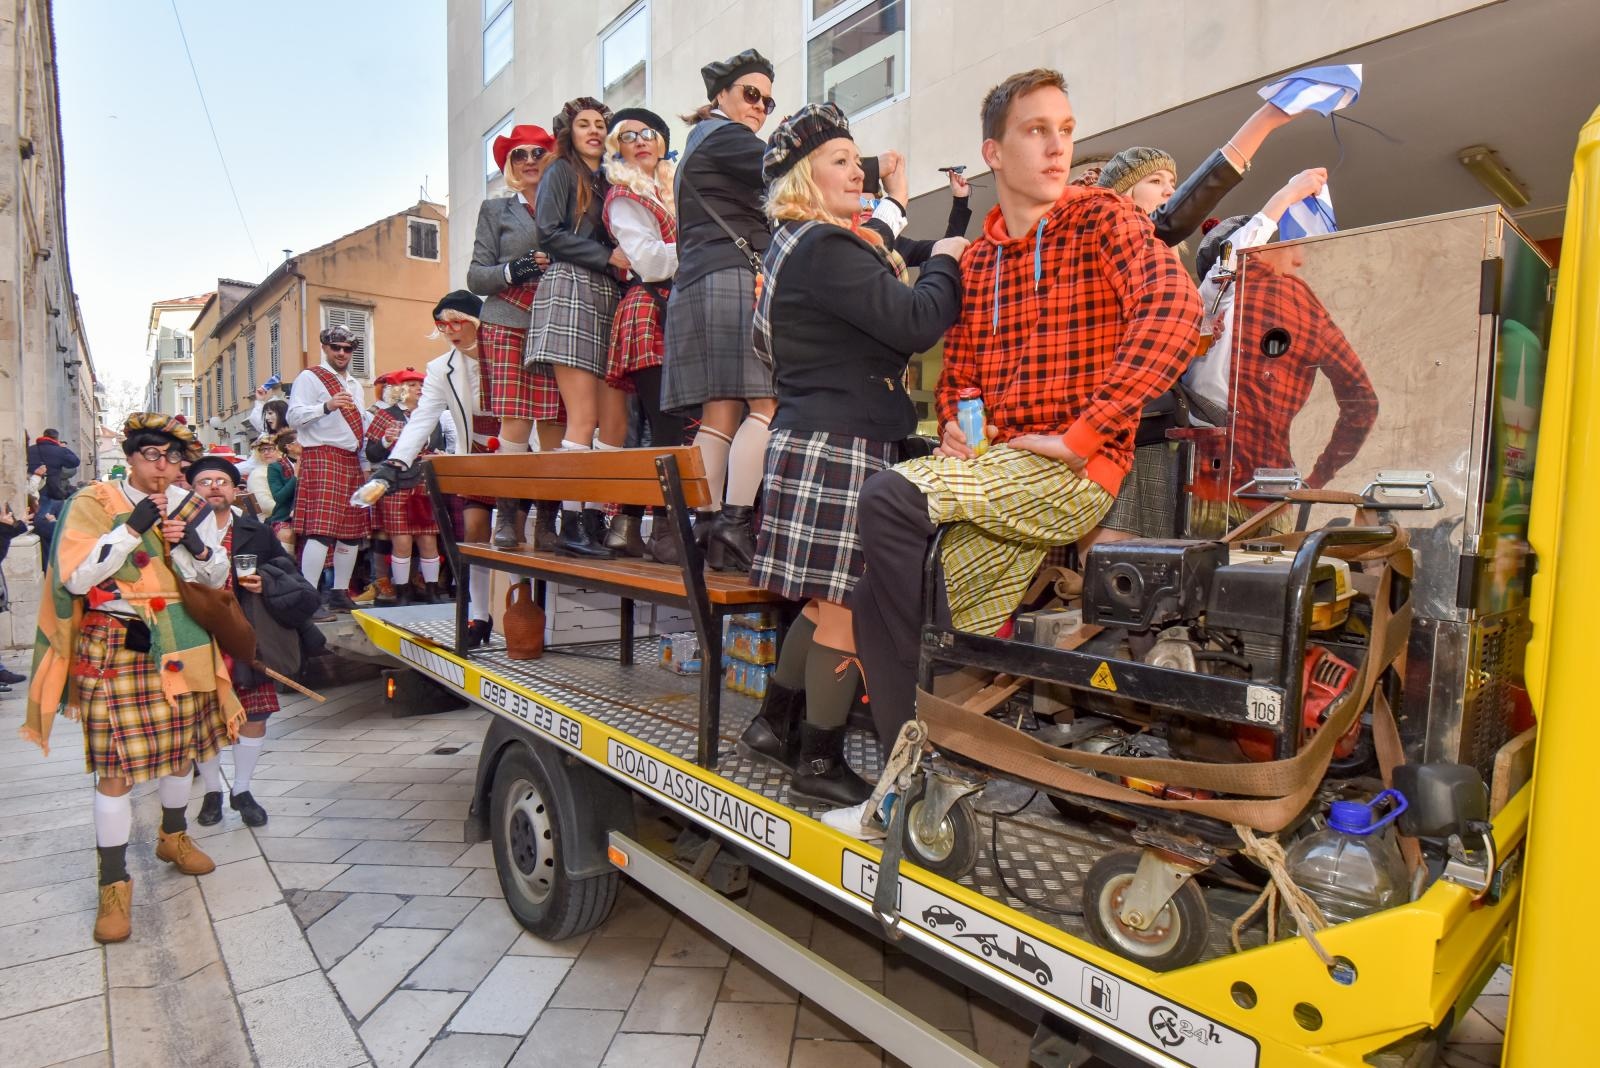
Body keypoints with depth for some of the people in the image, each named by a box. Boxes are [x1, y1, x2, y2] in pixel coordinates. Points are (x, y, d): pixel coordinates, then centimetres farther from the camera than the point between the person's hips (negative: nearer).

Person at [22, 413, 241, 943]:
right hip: (116, 648, -4)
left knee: (182, 746, 16)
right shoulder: (93, 503, -5)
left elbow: (217, 576, 6)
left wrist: (192, 545, -14)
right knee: (115, 764, -4)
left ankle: (173, 835, 39)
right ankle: (114, 882, 8)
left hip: (181, 645, 4)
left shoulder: (190, 505, 5)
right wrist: (132, 528, -20)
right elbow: (75, 579, -14)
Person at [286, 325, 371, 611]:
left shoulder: (354, 384, 24)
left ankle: (340, 594, 15)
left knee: (351, 531, 7)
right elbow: (294, 416, -12)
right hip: (322, 458, -8)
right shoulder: (309, 377, 1)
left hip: (351, 462, 8)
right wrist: (327, 406, -27)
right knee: (322, 529, -17)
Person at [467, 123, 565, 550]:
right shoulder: (495, 210, 19)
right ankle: (507, 515, -7)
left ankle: (547, 520, -5)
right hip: (508, 325, 0)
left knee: (554, 424, -8)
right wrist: (513, 270, -6)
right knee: (514, 421, -13)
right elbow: (476, 277, 11)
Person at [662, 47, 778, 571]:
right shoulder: (724, 136, 4)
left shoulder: (698, 144, 33)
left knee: (720, 414, 2)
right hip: (734, 278, -10)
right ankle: (736, 527, -25)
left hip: (696, 286, 10)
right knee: (767, 405, -17)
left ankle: (704, 530, -3)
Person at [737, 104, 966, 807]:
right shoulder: (824, 248, -12)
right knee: (846, 609, -4)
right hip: (839, 447, -11)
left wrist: (892, 205, 41)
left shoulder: (796, 245, 21)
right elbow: (916, 324, -19)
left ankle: (774, 724, 29)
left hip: (816, 441, 11)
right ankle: (820, 766, 9)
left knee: (828, 600, 17)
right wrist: (945, 263, -1)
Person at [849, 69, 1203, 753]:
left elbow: (1173, 310, -18)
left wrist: (1082, 432, -21)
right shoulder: (977, 260, 19)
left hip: (1073, 472, -6)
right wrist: (953, 421, 2)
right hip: (990, 464, 6)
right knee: (879, 602, -9)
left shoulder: (1103, 218, 0)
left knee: (889, 497, -27)